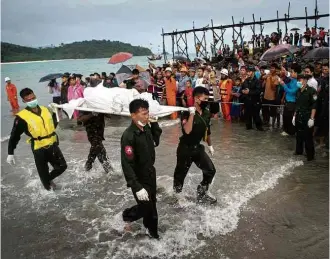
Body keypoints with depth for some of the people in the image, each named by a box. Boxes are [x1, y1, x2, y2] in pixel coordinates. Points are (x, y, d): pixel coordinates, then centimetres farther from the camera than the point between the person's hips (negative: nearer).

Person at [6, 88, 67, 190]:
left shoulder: (45, 110, 3)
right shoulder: (22, 117, -14)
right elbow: (14, 136, -9)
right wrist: (10, 153, -11)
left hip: (53, 145, 5)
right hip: (39, 149, -5)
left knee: (62, 166, 15)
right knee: (44, 172, 8)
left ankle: (49, 179, 41)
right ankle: (49, 187, 33)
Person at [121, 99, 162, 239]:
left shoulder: (146, 128, -4)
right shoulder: (128, 136, -27)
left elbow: (155, 142, 17)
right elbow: (127, 164, -27)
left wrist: (154, 123, 2)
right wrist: (137, 187, -28)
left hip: (150, 174, 7)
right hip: (139, 179, -7)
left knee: (152, 206, 19)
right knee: (145, 208, 3)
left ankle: (153, 232, 39)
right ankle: (126, 216, 33)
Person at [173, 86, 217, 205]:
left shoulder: (207, 113, 0)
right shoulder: (187, 113, -20)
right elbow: (187, 130, -37)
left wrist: (210, 145, 23)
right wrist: (192, 114, -39)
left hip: (198, 148, 6)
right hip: (185, 149, -6)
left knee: (210, 170, 3)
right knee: (180, 174, 7)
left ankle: (202, 195, 23)